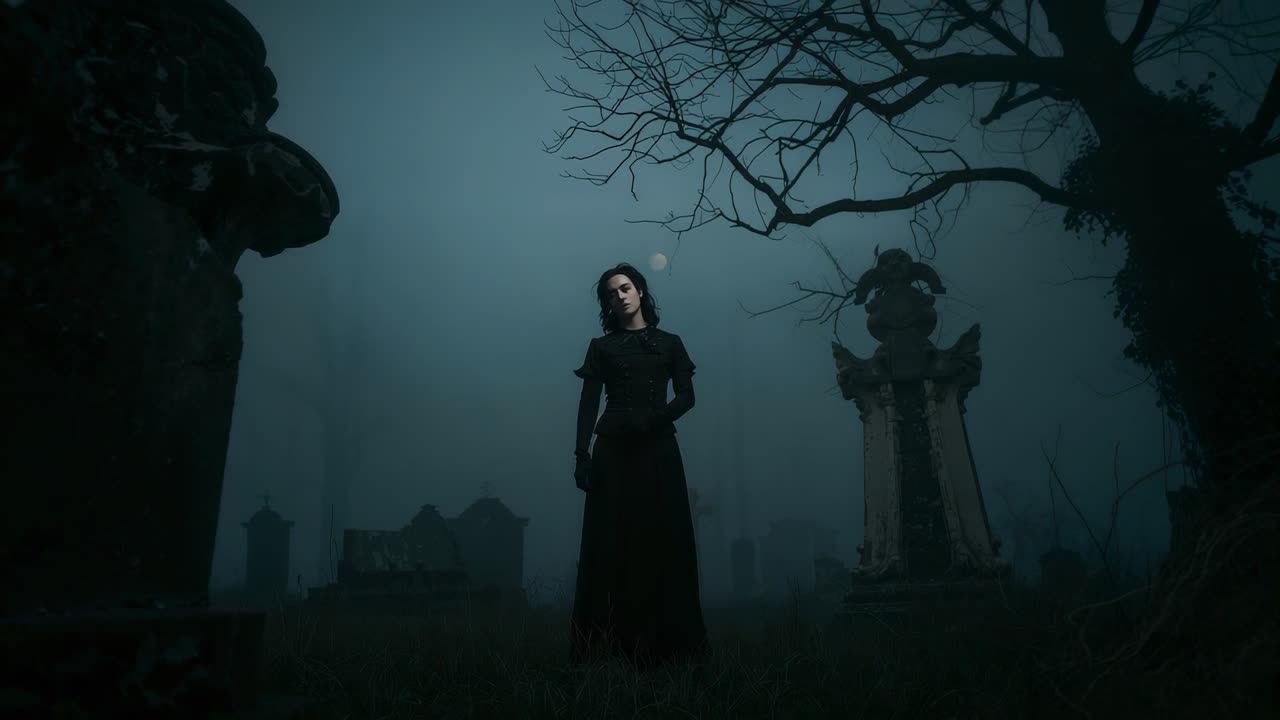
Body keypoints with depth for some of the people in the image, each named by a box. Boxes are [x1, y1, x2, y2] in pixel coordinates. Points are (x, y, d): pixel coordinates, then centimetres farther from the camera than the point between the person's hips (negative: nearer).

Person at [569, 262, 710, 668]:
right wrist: (582, 454, -10)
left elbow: (686, 396, 3)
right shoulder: (602, 347, 10)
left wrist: (652, 420, -15)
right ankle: (608, 641, 3)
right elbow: (588, 404, 2)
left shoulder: (669, 343, 12)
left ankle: (662, 642, 5)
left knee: (662, 542, -1)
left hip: (658, 450, 1)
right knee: (612, 544, -2)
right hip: (613, 451, -1)